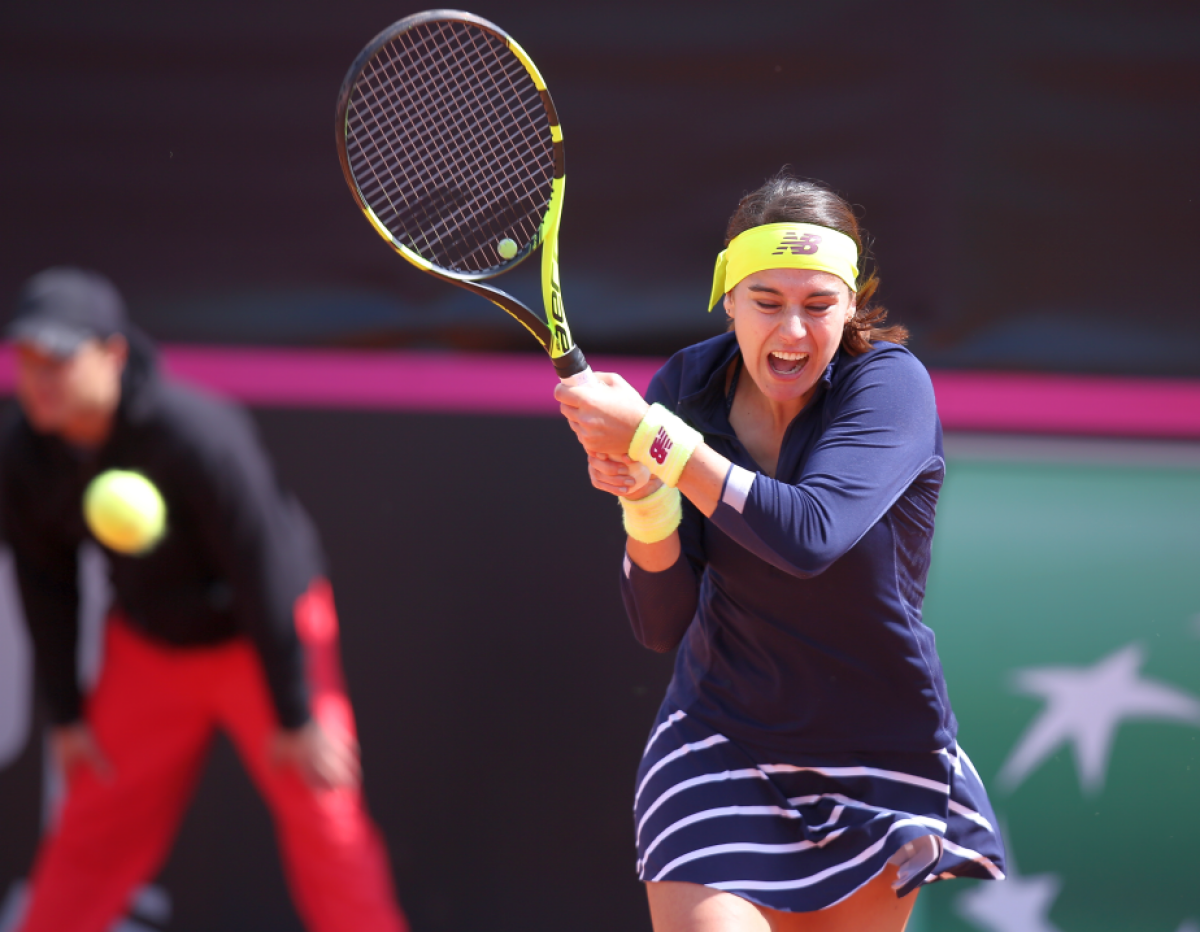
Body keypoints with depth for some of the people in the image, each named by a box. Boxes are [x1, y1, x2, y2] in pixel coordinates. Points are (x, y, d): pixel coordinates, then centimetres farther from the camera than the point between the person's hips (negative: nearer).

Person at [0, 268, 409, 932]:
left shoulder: (195, 434, -32)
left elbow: (264, 571, -26)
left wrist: (294, 717, -21)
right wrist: (65, 714, 1)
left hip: (262, 638, -5)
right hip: (149, 646, 5)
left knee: (323, 818, -7)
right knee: (94, 828, 5)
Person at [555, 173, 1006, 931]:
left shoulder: (890, 384, -17)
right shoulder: (686, 387, -7)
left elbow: (808, 537, -35)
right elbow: (661, 626, -9)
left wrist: (655, 441, -34)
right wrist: (643, 497, -27)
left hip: (881, 755, -1)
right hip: (720, 745, 2)